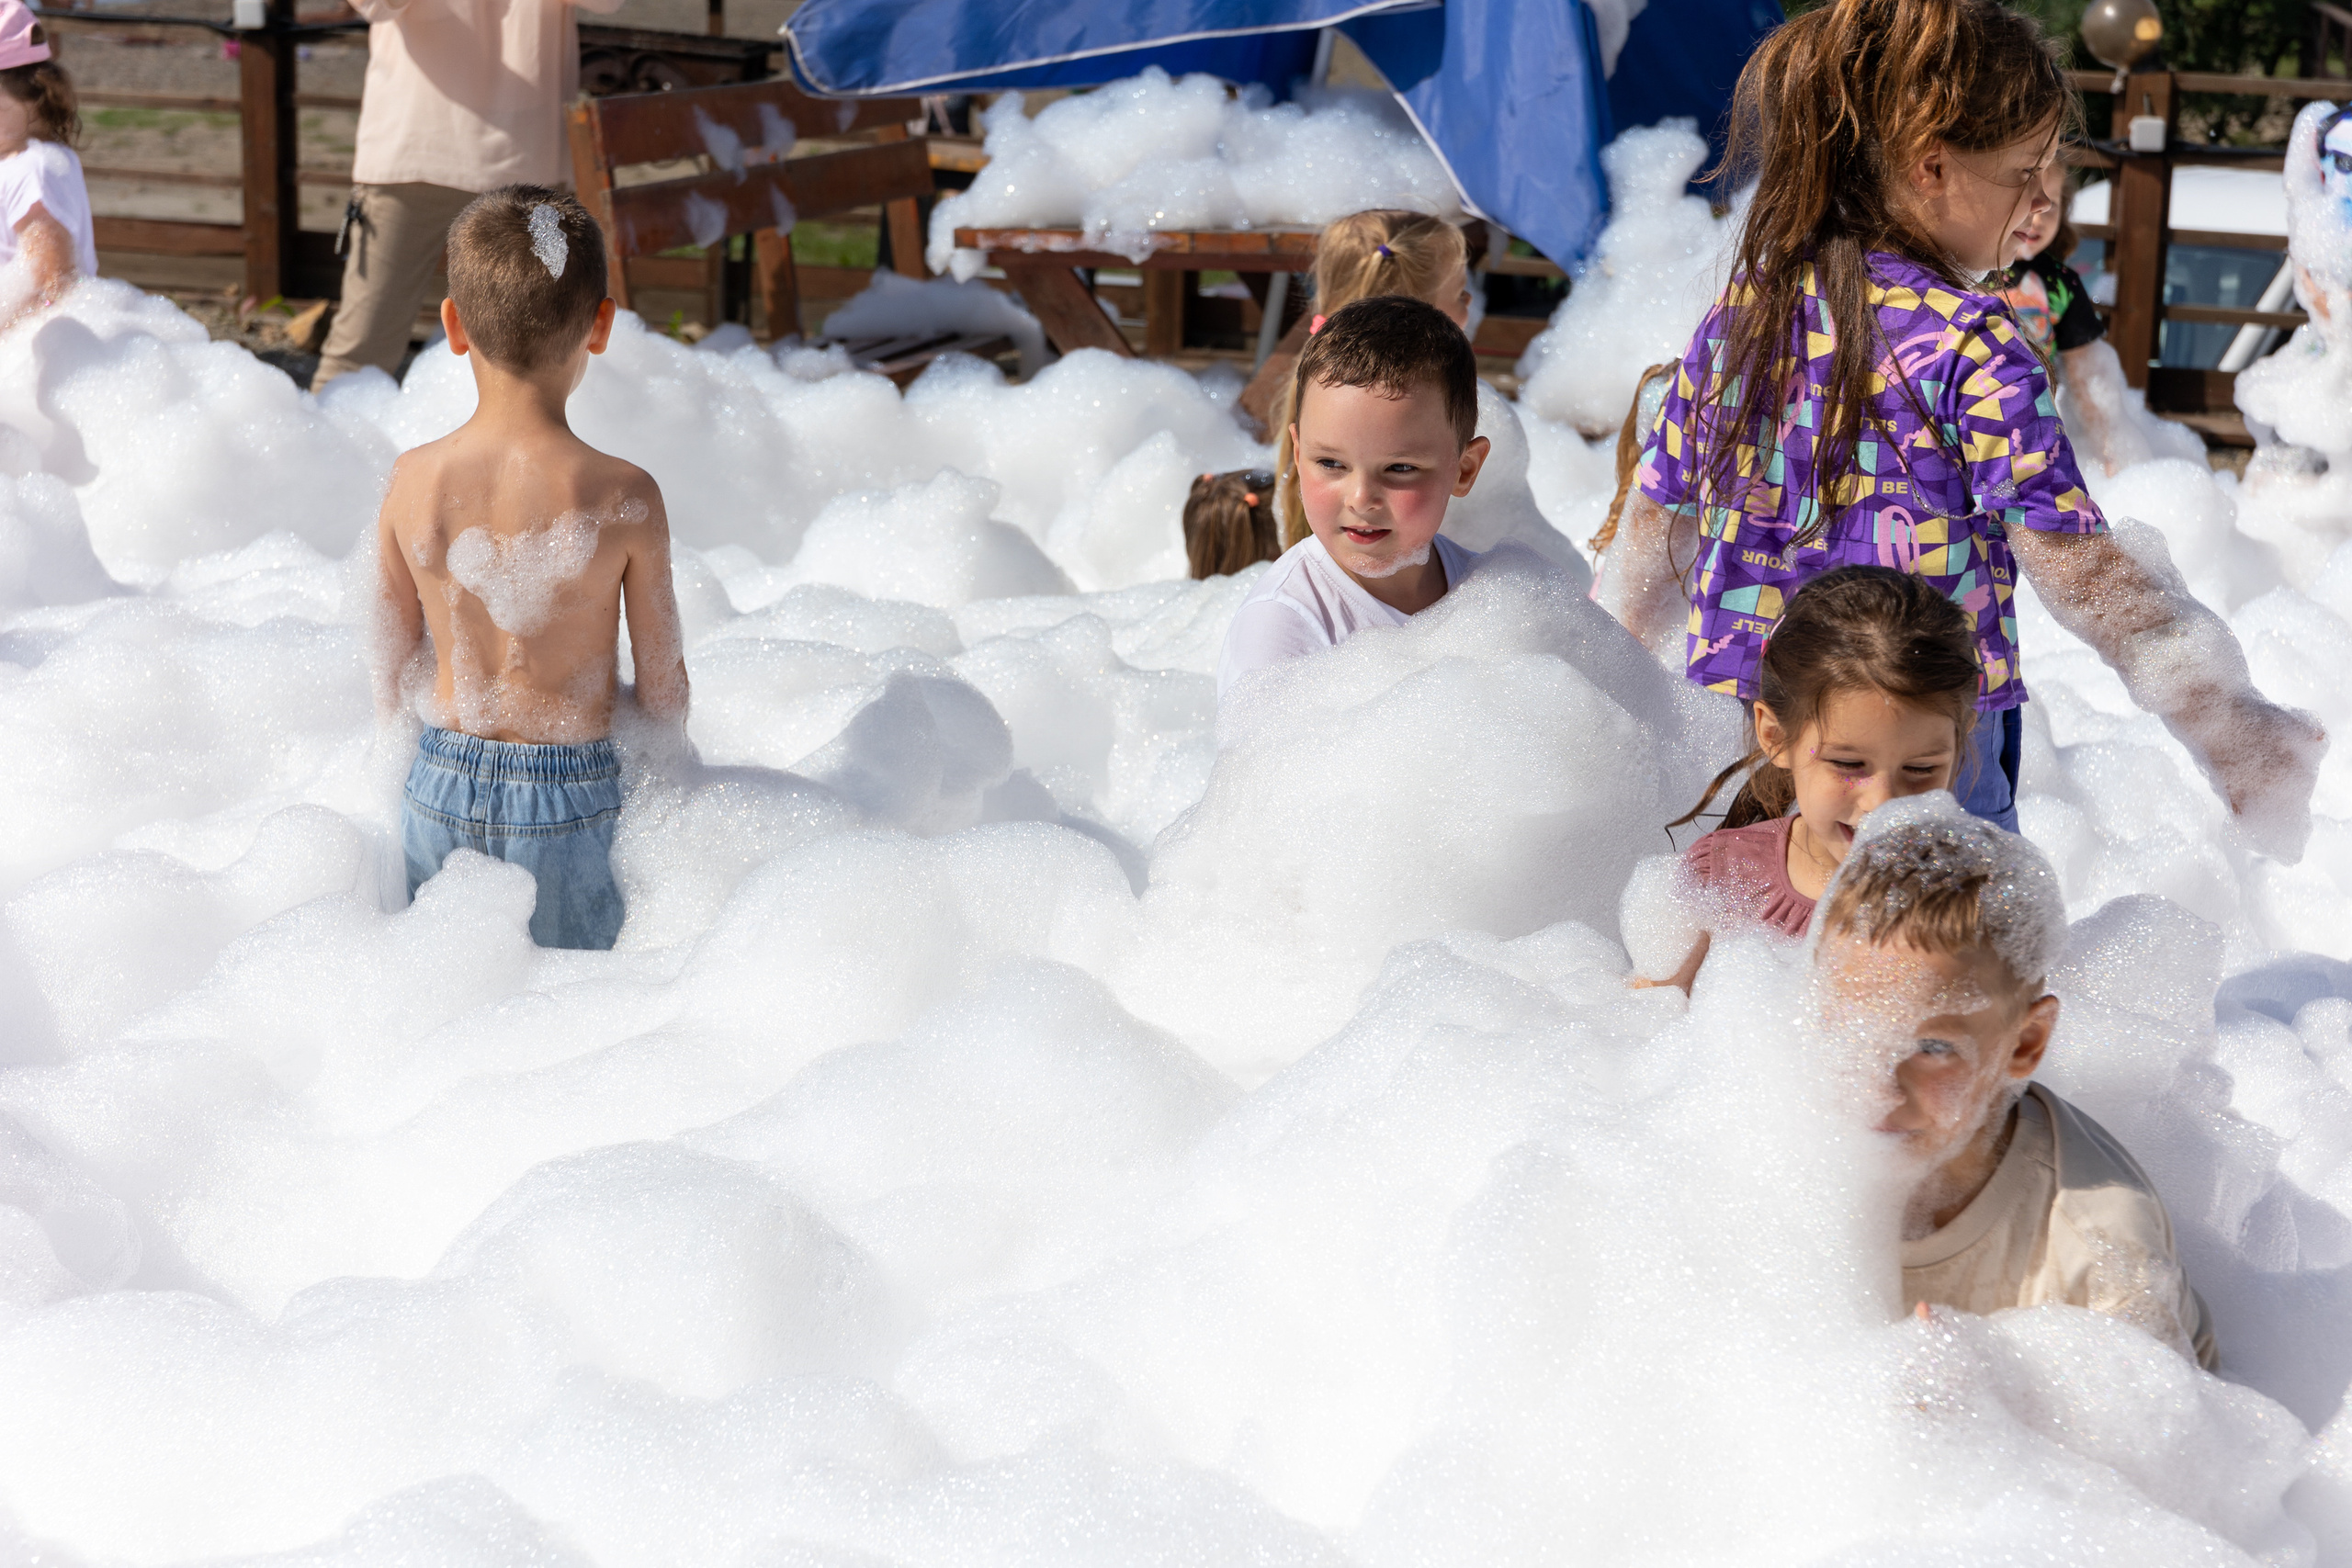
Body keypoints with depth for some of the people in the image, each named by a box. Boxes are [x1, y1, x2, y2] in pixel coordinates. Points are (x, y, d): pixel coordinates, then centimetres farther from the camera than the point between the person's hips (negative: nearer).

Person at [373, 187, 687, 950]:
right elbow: (662, 681, -5)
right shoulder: (623, 499, -15)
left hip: (441, 790, 3)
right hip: (568, 797, -3)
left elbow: (391, 664, 4)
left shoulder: (413, 481, -8)